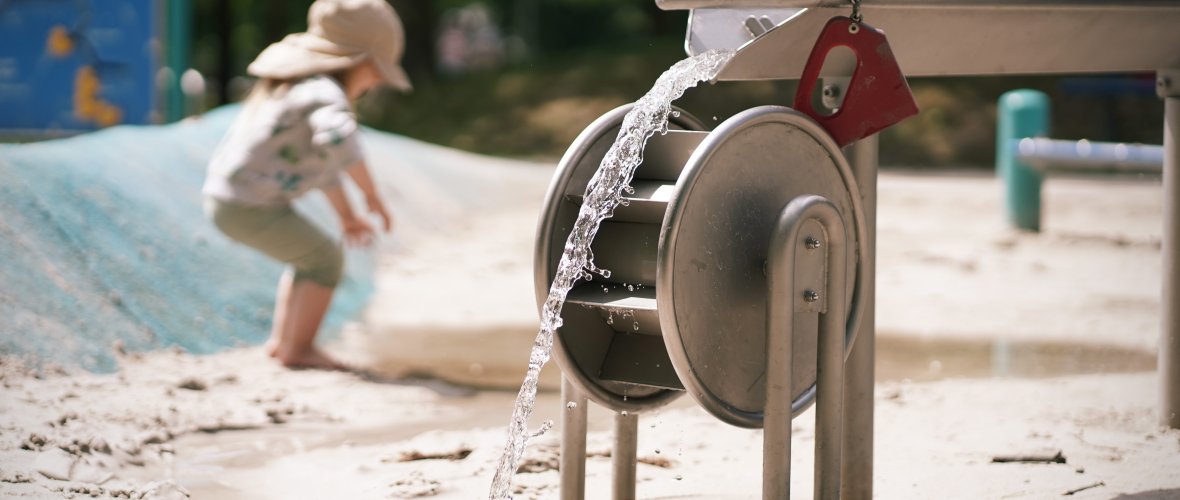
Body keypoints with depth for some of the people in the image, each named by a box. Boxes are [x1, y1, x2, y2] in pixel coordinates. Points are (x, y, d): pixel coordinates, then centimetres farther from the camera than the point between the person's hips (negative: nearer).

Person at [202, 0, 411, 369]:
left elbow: (322, 157, 25)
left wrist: (347, 215, 29)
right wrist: (371, 195, -35)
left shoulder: (301, 88, 14)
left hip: (223, 195, 10)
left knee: (310, 253, 24)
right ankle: (297, 349, 7)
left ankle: (281, 340, 28)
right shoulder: (326, 94, -20)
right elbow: (338, 138, -43)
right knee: (325, 258, 3)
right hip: (250, 207, -10)